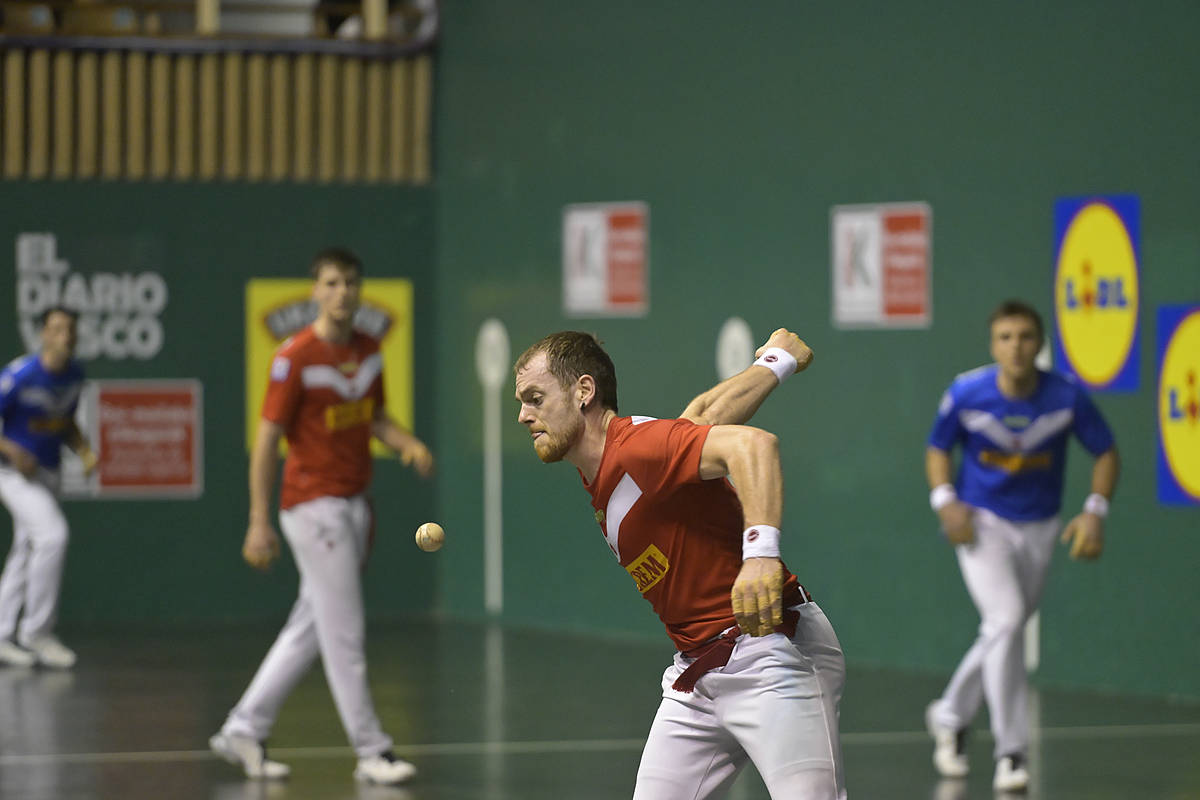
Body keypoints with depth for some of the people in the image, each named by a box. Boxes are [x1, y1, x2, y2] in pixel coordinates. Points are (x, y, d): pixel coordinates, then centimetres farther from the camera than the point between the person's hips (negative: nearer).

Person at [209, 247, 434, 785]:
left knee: (309, 630, 12)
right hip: (313, 504, -8)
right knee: (344, 634, -5)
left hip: (354, 506, 8)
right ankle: (371, 751, -1)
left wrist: (407, 443, -2)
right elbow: (267, 438, -11)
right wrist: (259, 523, -14)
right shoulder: (296, 357, -13)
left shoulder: (369, 351, 8)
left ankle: (244, 731, 21)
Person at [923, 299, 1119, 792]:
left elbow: (1105, 453, -1)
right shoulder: (967, 394, -15)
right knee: (1005, 621, -21)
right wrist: (945, 501, -16)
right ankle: (1010, 752, -15)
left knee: (1005, 631, 14)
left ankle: (950, 716, 39)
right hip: (980, 522, -3)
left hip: (1038, 528, 3)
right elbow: (937, 449, 1)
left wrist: (1095, 511, -14)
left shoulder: (1067, 396, -14)